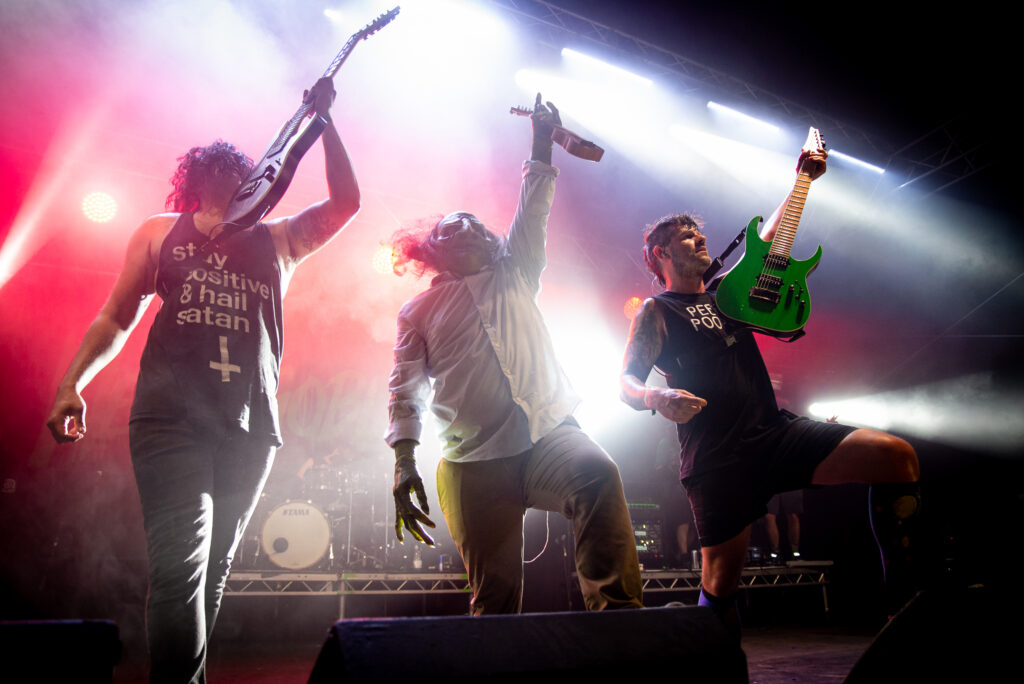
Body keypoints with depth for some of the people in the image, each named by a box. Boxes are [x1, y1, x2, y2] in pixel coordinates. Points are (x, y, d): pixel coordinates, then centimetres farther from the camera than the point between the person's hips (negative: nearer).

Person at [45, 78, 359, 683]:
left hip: (251, 426, 2)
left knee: (215, 567, 9)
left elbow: (346, 203, 11)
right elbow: (117, 317, 16)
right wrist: (73, 384, 5)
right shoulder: (161, 233, 17)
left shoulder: (275, 240, 19)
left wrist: (324, 122, 9)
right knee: (180, 561, -15)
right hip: (172, 418, -2)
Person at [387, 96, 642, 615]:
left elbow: (533, 210, 16)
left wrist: (541, 143, 13)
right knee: (494, 595, -2)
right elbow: (406, 390, 6)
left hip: (547, 432, 1)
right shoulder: (419, 311, 14)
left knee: (599, 476, -32)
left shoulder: (513, 272, 22)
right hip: (473, 463, -1)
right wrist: (403, 463, -5)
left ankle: (616, 612, -31)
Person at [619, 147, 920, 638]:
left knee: (897, 456, -12)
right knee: (720, 585, -5)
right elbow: (626, 384, -6)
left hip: (775, 431, 6)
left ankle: (902, 595, -1)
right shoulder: (656, 312, 2)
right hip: (716, 459, -5)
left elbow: (769, 240, 33)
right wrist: (660, 399, -28)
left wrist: (803, 179, 33)